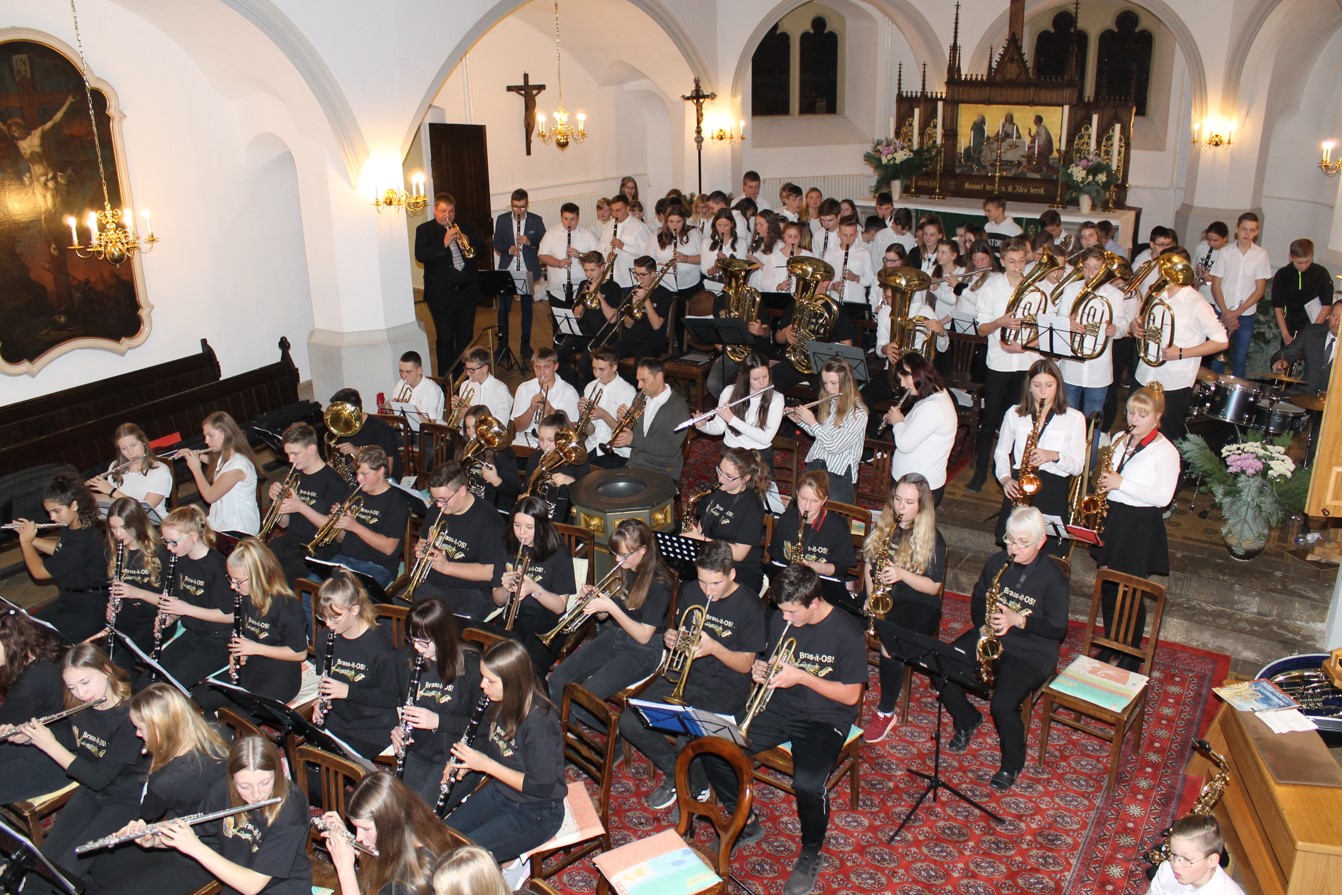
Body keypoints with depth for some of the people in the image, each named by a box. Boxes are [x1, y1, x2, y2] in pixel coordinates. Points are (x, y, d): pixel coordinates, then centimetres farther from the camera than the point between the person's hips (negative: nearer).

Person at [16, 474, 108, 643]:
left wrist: (25, 541, -3)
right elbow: (58, 549, 23)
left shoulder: (82, 542, -29)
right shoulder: (73, 527, 1)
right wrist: (31, 537, 8)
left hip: (88, 612, -10)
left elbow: (39, 572, -18)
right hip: (68, 600, 10)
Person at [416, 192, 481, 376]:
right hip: (441, 293, -4)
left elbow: (480, 248, 10)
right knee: (444, 338, 0)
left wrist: (468, 240, -10)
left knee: (465, 336, 10)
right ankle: (446, 378, 8)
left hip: (467, 290, 4)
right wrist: (443, 243, -23)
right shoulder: (424, 230, 1)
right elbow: (420, 256, -13)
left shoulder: (463, 228, 14)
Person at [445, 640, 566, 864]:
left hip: (536, 814, -8)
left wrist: (486, 764, -24)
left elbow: (541, 787, -25)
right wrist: (467, 761, -6)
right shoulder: (502, 704, -5)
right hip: (499, 792, 8)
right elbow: (490, 742, 15)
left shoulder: (539, 721, -29)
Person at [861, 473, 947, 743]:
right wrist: (870, 595, -3)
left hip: (918, 606, -4)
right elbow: (869, 563, 13)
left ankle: (886, 713, -14)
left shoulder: (932, 539, -7)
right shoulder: (883, 526, 6)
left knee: (890, 639, -31)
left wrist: (901, 574, -23)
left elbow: (933, 587, -7)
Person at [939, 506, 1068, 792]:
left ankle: (1012, 764, 4)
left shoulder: (1052, 578, -11)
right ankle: (967, 721, 16)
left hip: (1031, 652, -5)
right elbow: (978, 598, 17)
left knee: (1002, 704, -27)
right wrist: (985, 620, -3)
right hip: (988, 636, 5)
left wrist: (1018, 620, -22)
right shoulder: (997, 562, 3)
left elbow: (1058, 630, -10)